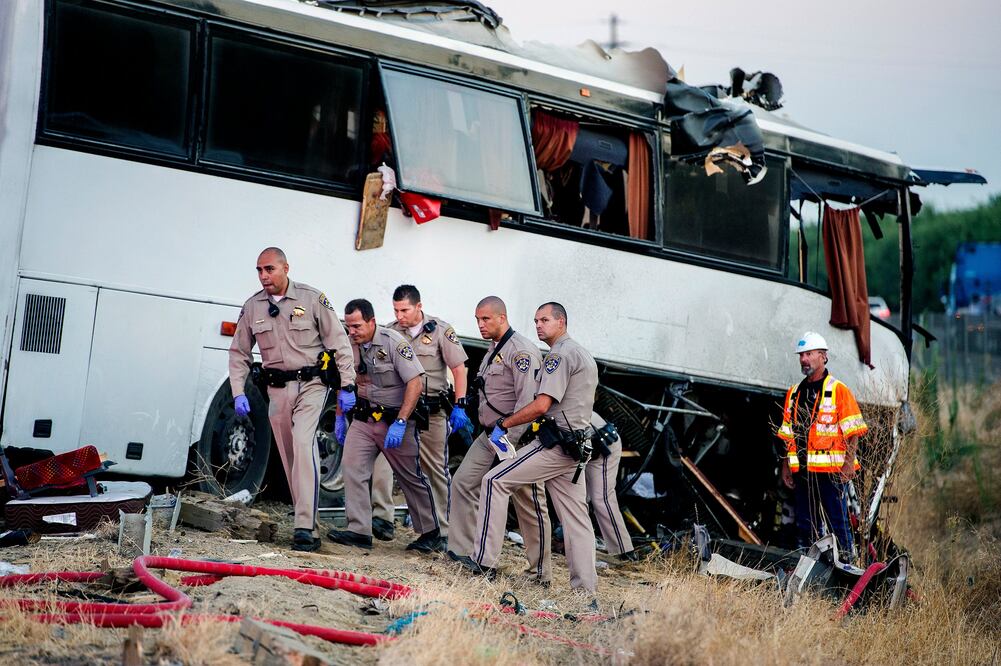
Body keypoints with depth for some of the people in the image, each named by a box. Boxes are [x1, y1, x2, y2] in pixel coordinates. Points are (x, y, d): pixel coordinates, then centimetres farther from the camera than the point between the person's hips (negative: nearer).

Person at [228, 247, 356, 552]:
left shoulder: (312, 298, -5)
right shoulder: (252, 307, 5)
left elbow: (339, 343, -2)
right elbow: (239, 353, 13)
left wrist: (347, 386, -5)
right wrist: (238, 393, 2)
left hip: (311, 384, -5)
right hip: (277, 389, 5)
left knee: (303, 442, -22)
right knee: (289, 456, 7)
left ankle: (305, 527, -26)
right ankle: (309, 524, 17)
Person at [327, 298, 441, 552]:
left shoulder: (394, 342, -16)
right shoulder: (350, 345, 0)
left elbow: (415, 383, -20)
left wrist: (400, 423, -24)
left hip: (395, 419, -5)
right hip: (363, 417, 5)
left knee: (412, 478, 6)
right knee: (351, 467, -13)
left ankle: (430, 532, 23)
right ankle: (359, 531, -11)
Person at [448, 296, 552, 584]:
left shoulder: (521, 350, -15)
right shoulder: (492, 350, 16)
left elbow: (528, 400, -22)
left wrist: (509, 440, -26)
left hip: (518, 437, -9)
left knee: (529, 503, -2)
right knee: (463, 482, 2)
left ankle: (541, 574, 5)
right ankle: (461, 551, 7)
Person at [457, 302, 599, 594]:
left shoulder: (559, 354, -11)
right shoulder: (584, 355, 21)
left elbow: (541, 406, -19)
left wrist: (503, 424, -10)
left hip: (555, 445, -10)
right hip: (576, 448, 10)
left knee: (495, 481, -5)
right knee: (576, 517, 8)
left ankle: (484, 561, -6)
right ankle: (585, 588, 7)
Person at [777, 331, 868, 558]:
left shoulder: (838, 391, -1)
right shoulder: (794, 393, 16)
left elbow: (853, 431, -5)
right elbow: (788, 435, 20)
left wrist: (849, 462, -15)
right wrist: (786, 465, 12)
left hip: (832, 470, -5)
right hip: (802, 471, 6)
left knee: (838, 523, -6)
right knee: (805, 525, 8)